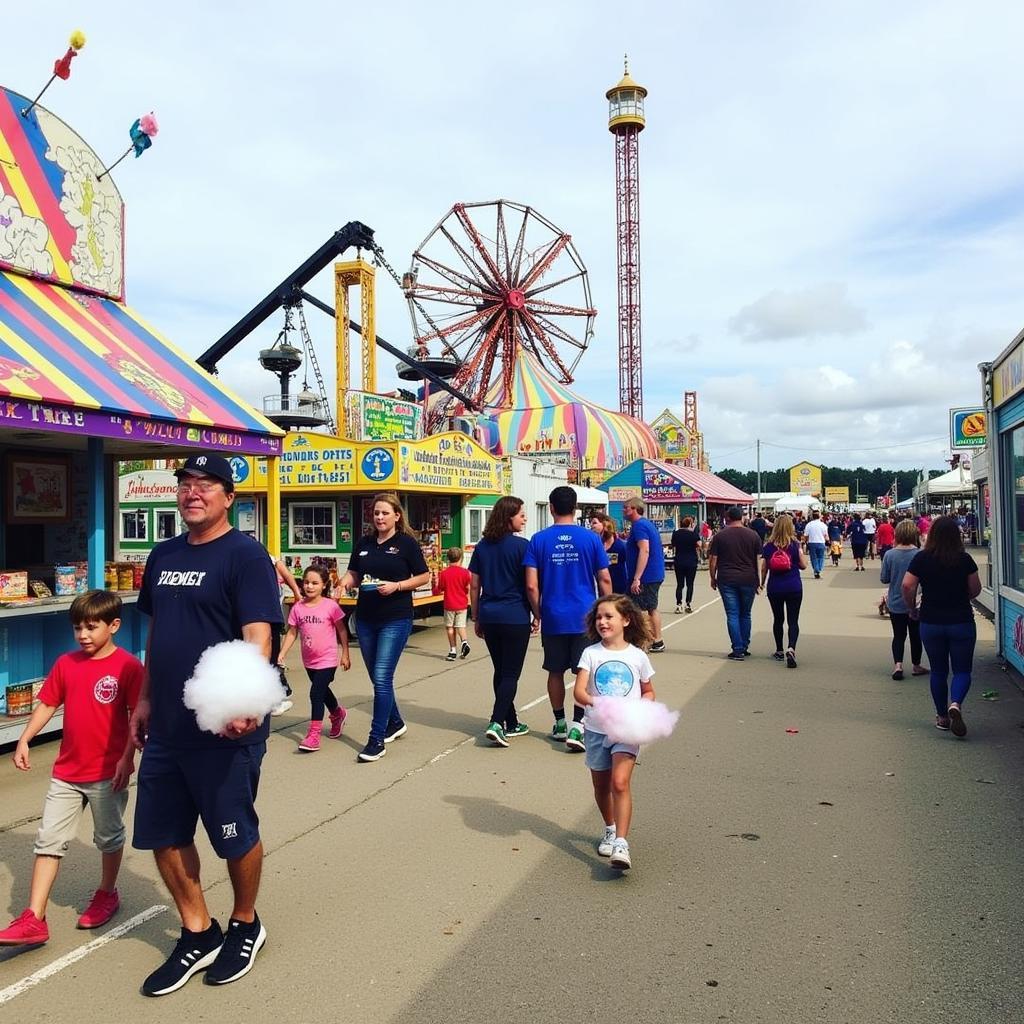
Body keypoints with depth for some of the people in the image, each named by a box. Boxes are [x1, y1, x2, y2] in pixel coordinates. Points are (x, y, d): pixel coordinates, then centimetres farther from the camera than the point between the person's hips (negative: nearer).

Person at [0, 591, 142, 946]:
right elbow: (48, 703, 10)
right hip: (67, 771, 5)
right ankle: (33, 919, 11)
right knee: (48, 840, 5)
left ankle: (107, 893, 36)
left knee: (109, 837, 14)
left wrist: (127, 758, -17)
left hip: (108, 773, -4)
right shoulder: (66, 663, 2)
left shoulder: (128, 666, -14)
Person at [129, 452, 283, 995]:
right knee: (164, 836, 14)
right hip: (166, 726, 7)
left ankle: (245, 926, 35)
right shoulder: (163, 556, 10)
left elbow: (259, 634, -22)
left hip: (222, 728, -7)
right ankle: (198, 936, 34)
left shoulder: (245, 554, -12)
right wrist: (145, 700, 18)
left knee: (236, 836, 9)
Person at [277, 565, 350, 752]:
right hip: (309, 660, 5)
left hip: (327, 659, -5)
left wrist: (345, 654, -4)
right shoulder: (298, 607, -2)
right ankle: (338, 713, 48)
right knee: (323, 690, 22)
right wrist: (282, 654, -6)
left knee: (316, 693, -13)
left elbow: (342, 631, -5)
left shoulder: (330, 606, -13)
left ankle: (313, 734, -5)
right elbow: (292, 633, 2)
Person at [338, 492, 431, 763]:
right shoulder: (363, 543, 8)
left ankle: (377, 739, -1)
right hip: (365, 618, 6)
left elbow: (424, 576, -3)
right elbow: (353, 574, 14)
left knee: (382, 677, -10)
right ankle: (395, 723, 35)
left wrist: (396, 586, -16)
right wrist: (347, 581, -9)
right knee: (377, 678, 15)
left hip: (396, 619, -6)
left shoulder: (406, 543, -5)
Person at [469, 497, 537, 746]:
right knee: (511, 674, 2)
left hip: (488, 616, 6)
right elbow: (530, 585, -9)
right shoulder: (521, 545, -8)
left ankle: (511, 724, 25)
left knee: (500, 671, 16)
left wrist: (476, 618, 16)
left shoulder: (482, 546, 8)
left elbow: (474, 585, 9)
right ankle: (496, 723, -8)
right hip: (515, 618, -5)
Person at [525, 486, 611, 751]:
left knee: (556, 672, 15)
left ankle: (560, 724, 26)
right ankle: (576, 726, -3)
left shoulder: (539, 540, -3)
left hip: (553, 618, 1)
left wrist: (538, 615, 7)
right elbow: (605, 581, 0)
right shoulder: (591, 538, -3)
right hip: (585, 618, -1)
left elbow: (532, 585, -7)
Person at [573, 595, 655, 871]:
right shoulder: (591, 654, -3)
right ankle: (610, 830, 39)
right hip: (597, 729, 2)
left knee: (620, 783, -18)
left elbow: (649, 692, 12)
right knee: (601, 786, 15)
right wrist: (594, 703, -31)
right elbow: (578, 691, -11)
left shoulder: (637, 656, -1)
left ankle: (621, 843, -16)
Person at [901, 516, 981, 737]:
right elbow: (975, 590, 1)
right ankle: (955, 704, -19)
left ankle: (942, 717, 21)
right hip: (961, 621, -1)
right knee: (962, 670, 7)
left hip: (930, 623, 1)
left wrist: (912, 608, 4)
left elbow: (907, 586, -12)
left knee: (938, 671, 14)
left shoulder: (921, 558, -7)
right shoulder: (965, 559, -6)